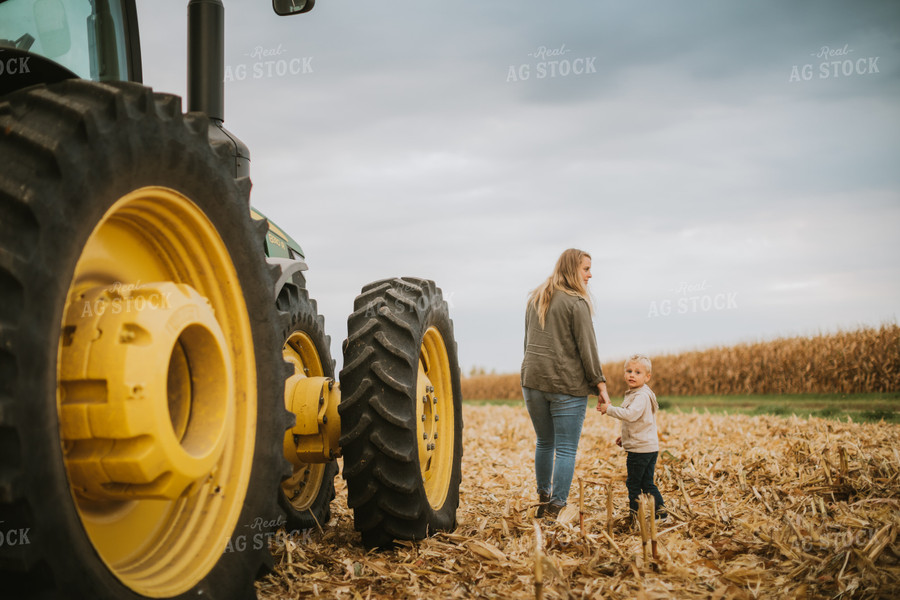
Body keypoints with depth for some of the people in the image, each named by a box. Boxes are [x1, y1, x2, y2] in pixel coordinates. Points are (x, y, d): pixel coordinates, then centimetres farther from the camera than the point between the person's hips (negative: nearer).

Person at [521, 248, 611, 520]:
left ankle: (543, 498, 30)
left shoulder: (535, 299, 12)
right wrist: (599, 383, -5)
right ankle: (555, 509, -6)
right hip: (567, 385, -7)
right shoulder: (576, 303, -10)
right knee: (566, 450, -2)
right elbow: (587, 348, -12)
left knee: (544, 442, 21)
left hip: (533, 380, 7)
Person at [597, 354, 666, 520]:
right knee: (647, 483, 13)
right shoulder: (634, 394, 17)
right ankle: (661, 511, 14)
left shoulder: (642, 396, -17)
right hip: (650, 448, 10)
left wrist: (609, 409, -26)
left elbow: (631, 414, -33)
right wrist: (625, 437, 25)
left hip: (640, 449, -10)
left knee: (633, 483, 1)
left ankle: (635, 514, 9)